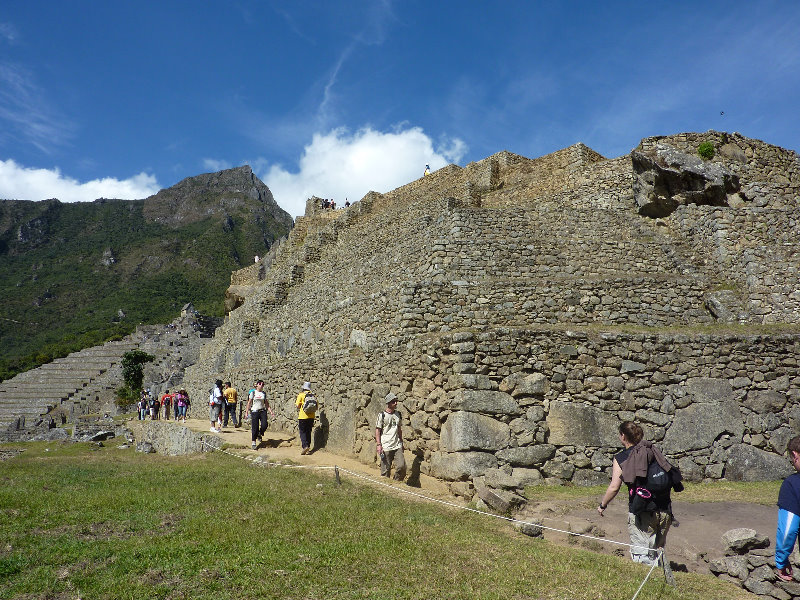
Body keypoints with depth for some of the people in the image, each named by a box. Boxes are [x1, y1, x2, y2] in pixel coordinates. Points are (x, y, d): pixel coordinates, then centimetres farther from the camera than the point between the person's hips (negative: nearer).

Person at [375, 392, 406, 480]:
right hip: (386, 447, -4)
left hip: (397, 446, 4)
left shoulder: (397, 414, 12)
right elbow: (378, 430, -4)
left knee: (401, 466, -7)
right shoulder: (382, 415, -4)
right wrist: (378, 444, -12)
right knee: (385, 470, -1)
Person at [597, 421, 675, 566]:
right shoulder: (654, 451, 10)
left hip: (641, 512, -5)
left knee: (641, 556, 0)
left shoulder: (621, 459, -4)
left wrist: (602, 505, 7)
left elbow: (614, 488, -8)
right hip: (664, 510, 5)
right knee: (658, 550, 20)